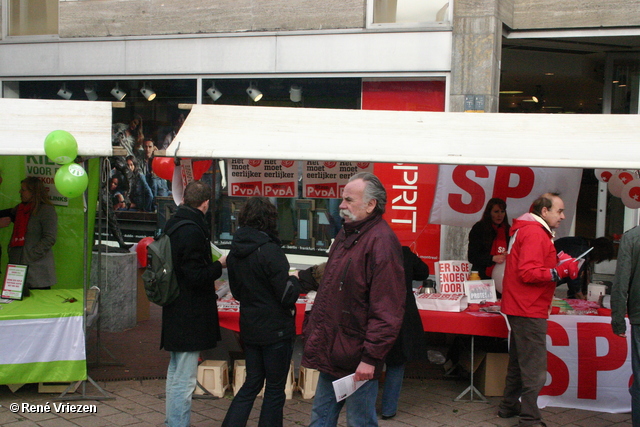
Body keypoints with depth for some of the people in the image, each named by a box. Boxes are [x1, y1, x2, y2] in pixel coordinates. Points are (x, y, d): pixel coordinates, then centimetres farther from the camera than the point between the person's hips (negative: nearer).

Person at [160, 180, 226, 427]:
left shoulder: (172, 225, 9)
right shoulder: (193, 232, -21)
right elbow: (196, 276, -22)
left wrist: (211, 272, 20)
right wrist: (220, 265, -7)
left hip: (175, 313, 10)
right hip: (190, 318, -10)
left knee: (175, 374, 22)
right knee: (184, 381, -3)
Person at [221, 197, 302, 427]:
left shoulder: (235, 251, 3)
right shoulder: (270, 250, -20)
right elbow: (288, 296, -18)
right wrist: (295, 280, -1)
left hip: (249, 328, 7)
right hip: (275, 330, -7)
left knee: (252, 383, 18)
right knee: (275, 390, 7)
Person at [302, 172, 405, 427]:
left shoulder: (381, 241, -19)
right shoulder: (346, 235, 12)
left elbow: (387, 309, -23)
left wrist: (371, 357, -23)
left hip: (356, 359, -9)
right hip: (331, 352, 9)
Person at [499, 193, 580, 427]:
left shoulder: (529, 231, 17)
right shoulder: (535, 233, -17)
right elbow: (528, 273, -24)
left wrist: (560, 265, 5)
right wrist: (559, 272, -24)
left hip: (523, 308, 11)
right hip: (529, 310, -11)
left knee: (519, 361, 20)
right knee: (534, 368, -7)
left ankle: (509, 406, 31)